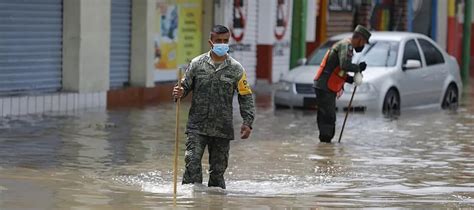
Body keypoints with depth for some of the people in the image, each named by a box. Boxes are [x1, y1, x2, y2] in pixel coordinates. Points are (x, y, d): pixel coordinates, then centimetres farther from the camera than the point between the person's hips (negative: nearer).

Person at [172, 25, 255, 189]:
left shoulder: (236, 69, 4)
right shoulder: (197, 64, 3)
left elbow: (246, 97, 6)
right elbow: (185, 86, 10)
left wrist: (247, 122, -4)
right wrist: (179, 93, -15)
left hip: (222, 129, 1)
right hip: (197, 126, -1)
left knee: (218, 168, 7)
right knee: (192, 163, -15)